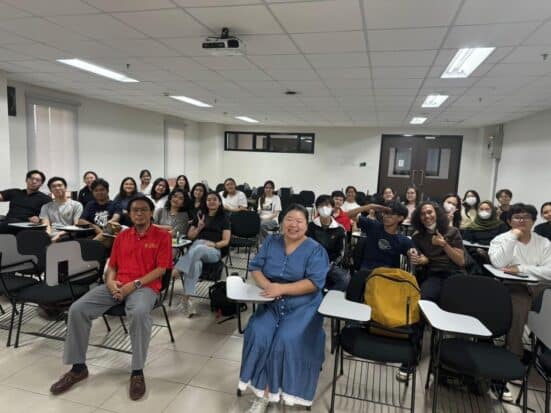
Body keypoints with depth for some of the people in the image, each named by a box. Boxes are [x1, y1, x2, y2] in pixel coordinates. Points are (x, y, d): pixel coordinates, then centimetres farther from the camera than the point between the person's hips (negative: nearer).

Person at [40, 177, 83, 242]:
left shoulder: (76, 205, 13)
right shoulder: (46, 207, 25)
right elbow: (46, 226, 9)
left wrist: (60, 234, -13)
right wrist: (48, 235, -14)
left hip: (67, 236, -2)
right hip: (51, 236, 2)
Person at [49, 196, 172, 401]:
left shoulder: (162, 236, 1)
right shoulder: (122, 236, 17)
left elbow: (161, 269, -6)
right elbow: (112, 266, 17)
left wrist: (134, 284, -15)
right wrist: (110, 281, -6)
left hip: (145, 286, -5)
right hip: (117, 285, 5)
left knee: (139, 313, -39)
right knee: (77, 309, -14)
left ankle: (137, 372, -21)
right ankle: (78, 367, 2)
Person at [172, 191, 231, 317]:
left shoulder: (224, 218, 14)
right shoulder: (200, 216, 23)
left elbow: (226, 241, 5)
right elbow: (190, 236, 21)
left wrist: (214, 244, -14)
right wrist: (199, 228, 2)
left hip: (214, 251, -2)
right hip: (196, 245, 2)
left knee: (199, 249, -42)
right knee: (195, 264, -37)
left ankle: (177, 270, -43)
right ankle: (186, 299, -40)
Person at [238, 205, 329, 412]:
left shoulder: (315, 250, -4)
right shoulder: (271, 242, 8)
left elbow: (314, 283, -13)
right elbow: (255, 268, 6)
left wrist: (282, 288, -22)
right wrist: (267, 285, -14)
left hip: (303, 306, -3)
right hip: (271, 304, 3)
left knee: (286, 340, -26)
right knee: (258, 335, -23)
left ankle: (271, 390, -6)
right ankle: (263, 390, -9)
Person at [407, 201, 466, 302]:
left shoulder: (452, 232, 7)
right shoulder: (417, 237, 13)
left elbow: (461, 261, 1)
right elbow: (425, 259, 4)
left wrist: (444, 244, -13)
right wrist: (418, 260, -20)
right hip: (434, 276, 1)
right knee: (419, 297, -31)